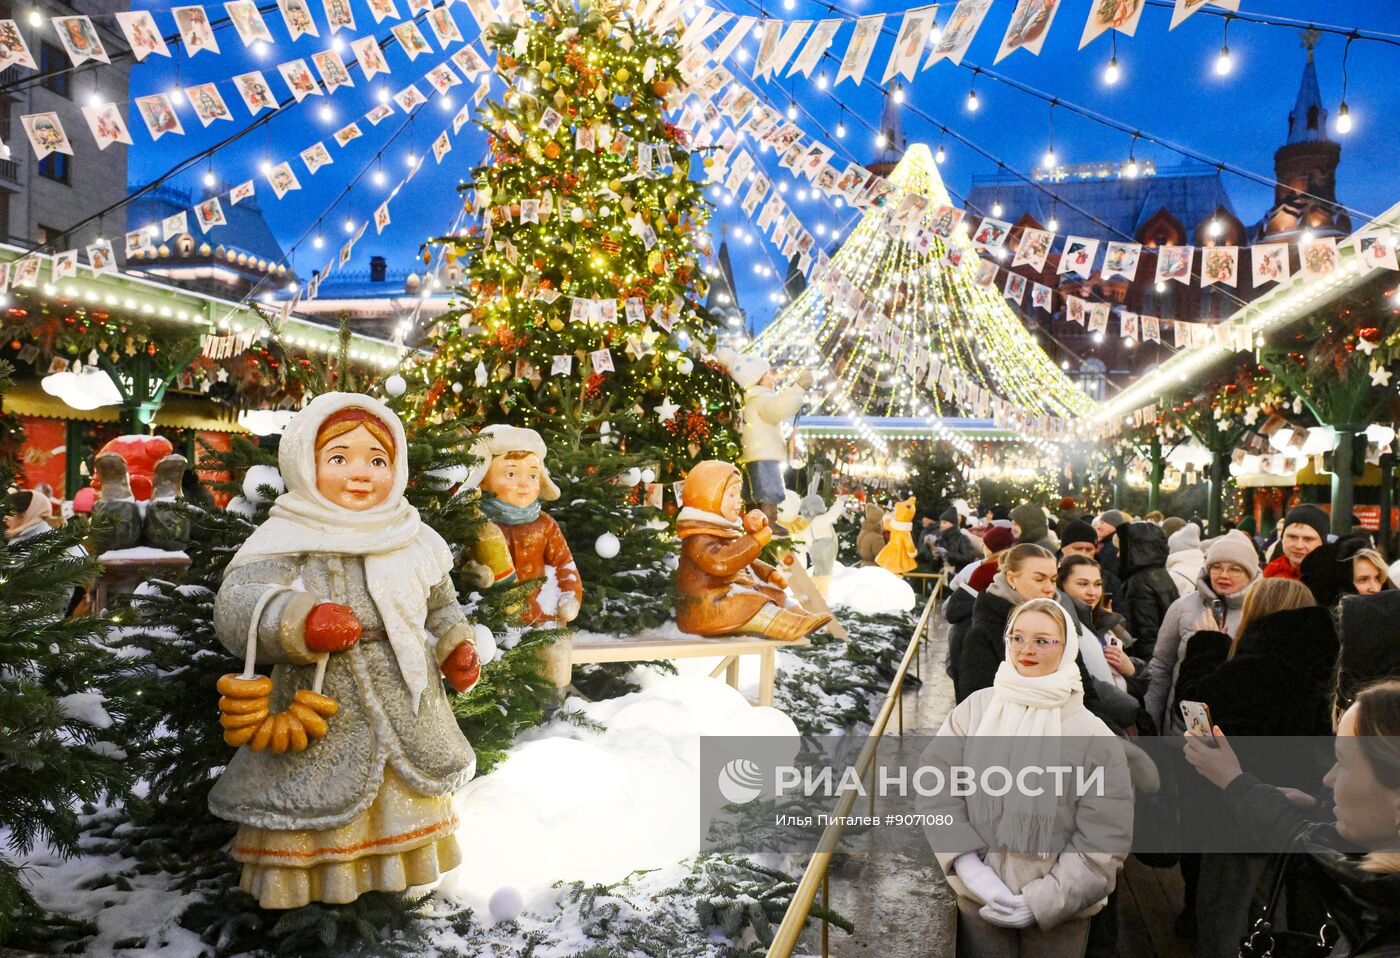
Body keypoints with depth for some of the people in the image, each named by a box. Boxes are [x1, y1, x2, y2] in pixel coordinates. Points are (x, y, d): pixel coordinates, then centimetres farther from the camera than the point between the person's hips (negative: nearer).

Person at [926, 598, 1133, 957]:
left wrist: (1044, 901, -11)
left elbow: (1106, 838, -8)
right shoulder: (975, 708, -5)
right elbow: (937, 786, -3)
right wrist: (971, 868, -12)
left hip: (1058, 913, -1)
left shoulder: (1094, 736, -9)